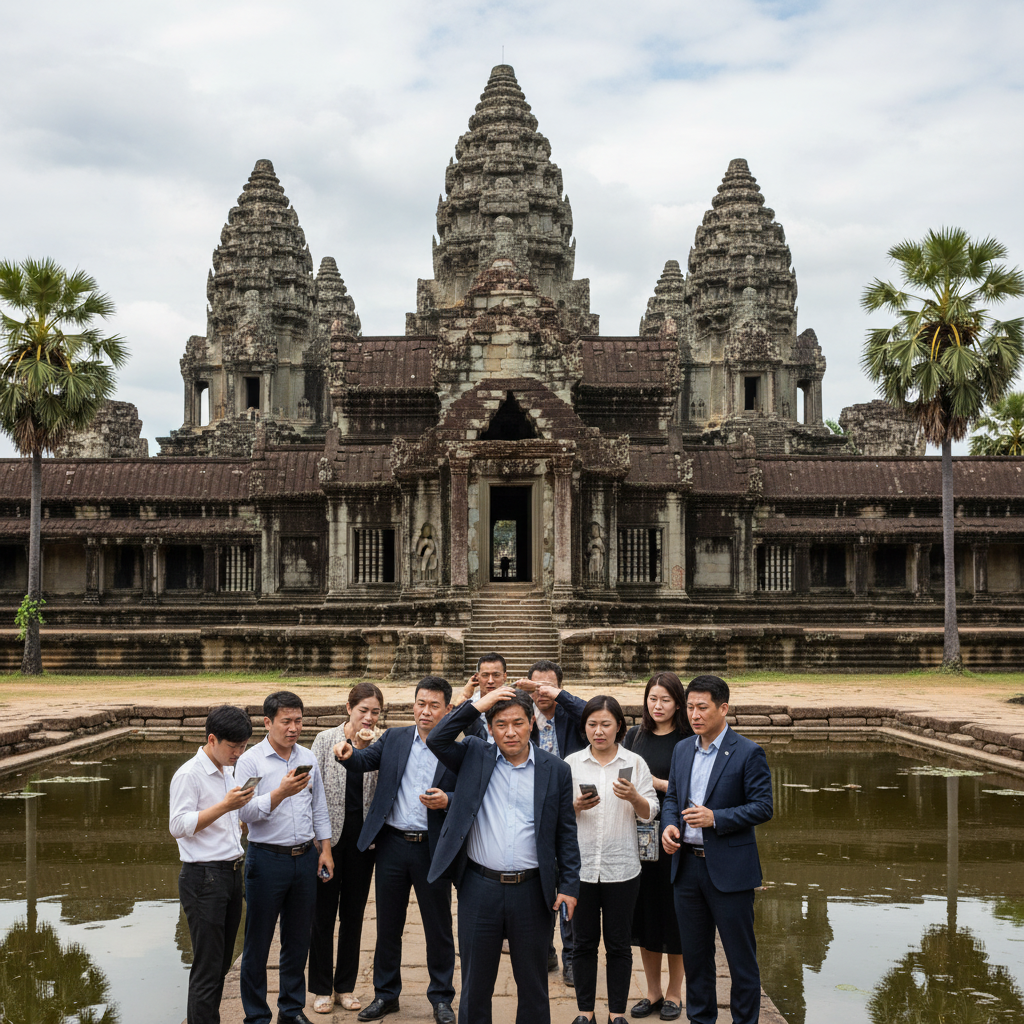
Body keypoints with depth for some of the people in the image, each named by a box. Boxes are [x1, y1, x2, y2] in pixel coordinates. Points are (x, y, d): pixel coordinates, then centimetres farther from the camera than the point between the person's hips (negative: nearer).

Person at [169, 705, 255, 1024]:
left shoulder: (228, 772, 15)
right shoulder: (189, 775, -11)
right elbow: (179, 826, -19)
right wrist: (225, 806, -23)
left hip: (231, 874, 8)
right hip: (204, 878, -8)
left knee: (221, 962, 12)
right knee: (207, 967, -6)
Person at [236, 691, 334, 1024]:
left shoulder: (308, 759, 8)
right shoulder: (250, 761, -8)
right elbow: (246, 813, -16)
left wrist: (325, 849, 11)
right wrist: (281, 793, -27)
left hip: (304, 858, 5)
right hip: (267, 859, -5)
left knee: (298, 940, 13)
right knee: (258, 941, 4)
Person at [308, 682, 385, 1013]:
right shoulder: (327, 740, -3)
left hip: (362, 837, 2)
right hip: (330, 835, -2)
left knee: (354, 914, 11)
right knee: (323, 913, 5)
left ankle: (345, 986, 23)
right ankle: (321, 989, 17)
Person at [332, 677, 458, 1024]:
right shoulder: (394, 738, 6)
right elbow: (367, 760, -6)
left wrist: (447, 801, -22)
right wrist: (348, 754, -27)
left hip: (433, 848, -2)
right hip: (392, 843, 2)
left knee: (438, 927, 8)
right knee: (388, 925, 13)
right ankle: (385, 995, 27)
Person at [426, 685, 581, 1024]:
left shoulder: (556, 770, 0)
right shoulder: (475, 756, 2)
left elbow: (565, 832, 3)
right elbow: (436, 740, -13)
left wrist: (569, 885, -1)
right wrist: (476, 705, -15)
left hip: (531, 891, 0)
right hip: (479, 888, 0)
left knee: (533, 984, 11)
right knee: (475, 983, 11)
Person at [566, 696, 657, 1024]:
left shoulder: (635, 763, 2)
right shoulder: (571, 763, 5)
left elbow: (649, 813, 0)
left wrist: (634, 797, -20)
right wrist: (576, 806, -14)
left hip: (621, 867, -1)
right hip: (580, 865, 1)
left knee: (618, 944, 6)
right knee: (584, 942, 8)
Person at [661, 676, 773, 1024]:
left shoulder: (748, 753, -9)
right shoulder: (682, 750, 9)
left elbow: (763, 807, -12)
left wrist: (715, 818, -22)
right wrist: (669, 825, -3)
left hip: (729, 868, -5)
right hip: (687, 864, 6)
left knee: (741, 956, 4)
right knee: (694, 954, 15)